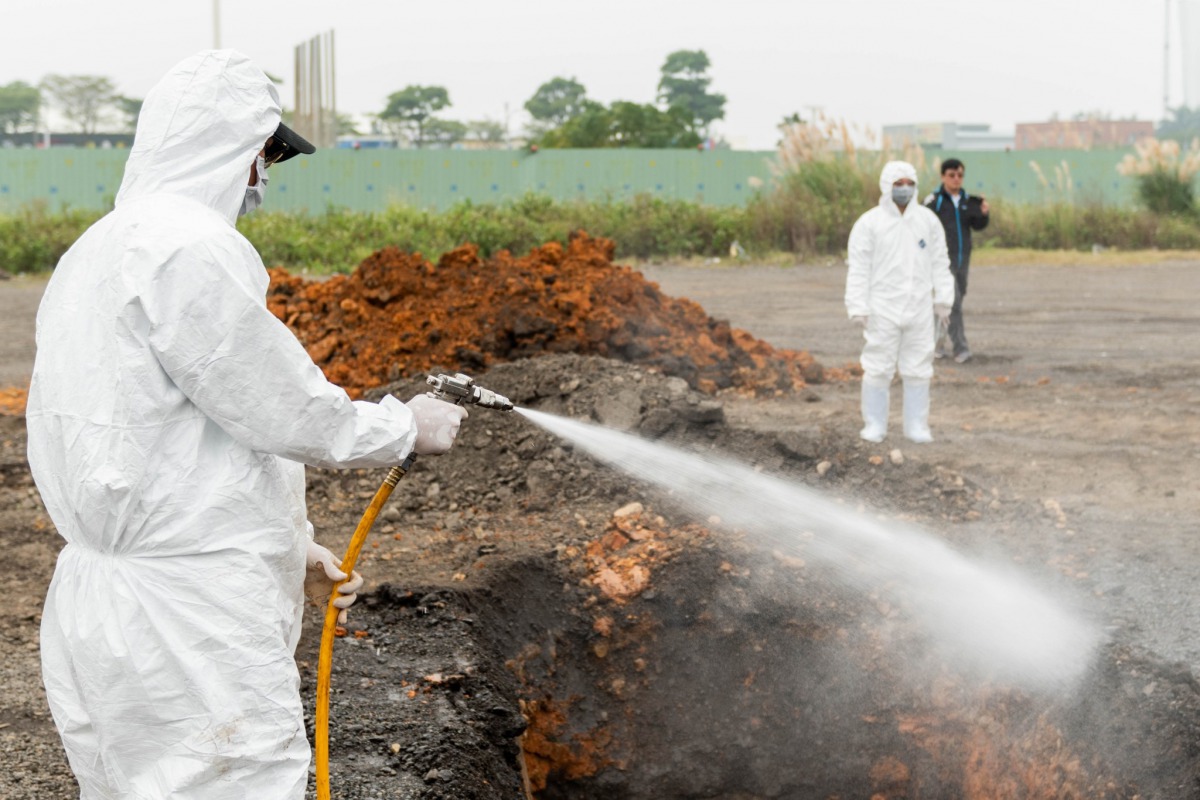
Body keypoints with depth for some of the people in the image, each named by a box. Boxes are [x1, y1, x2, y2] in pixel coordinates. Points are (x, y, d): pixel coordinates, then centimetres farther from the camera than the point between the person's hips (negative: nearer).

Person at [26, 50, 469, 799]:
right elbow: (284, 414, -12)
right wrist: (407, 427, 5)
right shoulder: (190, 248, -16)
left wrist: (291, 547, 24)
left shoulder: (96, 252, 16)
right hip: (188, 627, -10)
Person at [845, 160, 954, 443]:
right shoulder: (869, 223, -4)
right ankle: (874, 425, 8)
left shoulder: (928, 220, 6)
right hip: (882, 309, -3)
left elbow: (939, 262, 10)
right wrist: (858, 308, -9)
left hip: (919, 309, 3)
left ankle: (917, 425, 14)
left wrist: (943, 298, 5)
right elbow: (858, 269, -5)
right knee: (878, 368, -1)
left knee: (918, 368, 6)